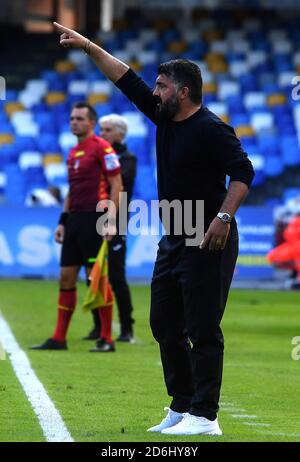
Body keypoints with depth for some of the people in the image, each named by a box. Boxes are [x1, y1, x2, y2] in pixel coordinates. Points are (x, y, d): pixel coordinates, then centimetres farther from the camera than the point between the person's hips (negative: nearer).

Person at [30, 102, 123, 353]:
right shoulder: (74, 153, 17)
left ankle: (107, 339, -2)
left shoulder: (102, 148, -8)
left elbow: (116, 186, -11)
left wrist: (111, 221, -17)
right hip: (74, 220, 8)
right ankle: (59, 338, 12)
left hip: (94, 220, -8)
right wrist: (63, 221, 19)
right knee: (66, 278, 8)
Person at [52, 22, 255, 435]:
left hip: (208, 242, -10)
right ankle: (182, 408, 19)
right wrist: (89, 47, 11)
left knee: (202, 330, -9)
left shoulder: (210, 129, -15)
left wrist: (223, 217, -28)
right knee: (165, 324, 12)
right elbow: (128, 80, 14)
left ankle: (204, 417, -8)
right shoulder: (164, 118, 10)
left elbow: (243, 171, -21)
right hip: (174, 241, 10)